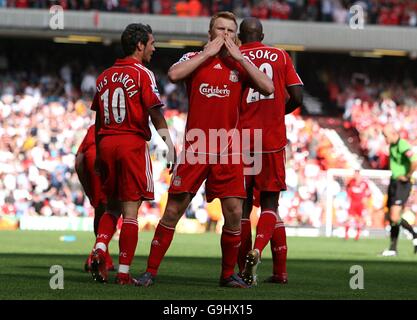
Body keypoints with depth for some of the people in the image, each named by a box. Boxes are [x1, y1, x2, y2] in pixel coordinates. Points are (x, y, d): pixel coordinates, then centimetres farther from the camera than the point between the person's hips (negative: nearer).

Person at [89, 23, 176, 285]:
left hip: (106, 142, 6)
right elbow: (155, 113, -11)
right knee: (131, 209, -2)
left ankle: (100, 249, -6)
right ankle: (124, 273, -3)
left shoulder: (105, 76, 13)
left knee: (112, 206, 18)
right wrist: (170, 145, -8)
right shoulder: (142, 74, -5)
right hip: (133, 143, -6)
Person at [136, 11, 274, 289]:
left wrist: (238, 57, -6)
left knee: (234, 214, -4)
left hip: (229, 152, 2)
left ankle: (228, 274, 12)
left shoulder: (240, 65, 10)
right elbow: (173, 75, -15)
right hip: (195, 148, -1)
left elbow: (268, 88, -6)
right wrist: (208, 52, -10)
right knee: (173, 210, -2)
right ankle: (151, 270, 6)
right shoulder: (195, 59, 6)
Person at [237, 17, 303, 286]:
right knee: (270, 203, 8)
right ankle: (257, 248, -18)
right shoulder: (280, 56, 5)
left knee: (242, 203, 9)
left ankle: (245, 268, 5)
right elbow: (297, 97, 1)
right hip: (273, 140, 0)